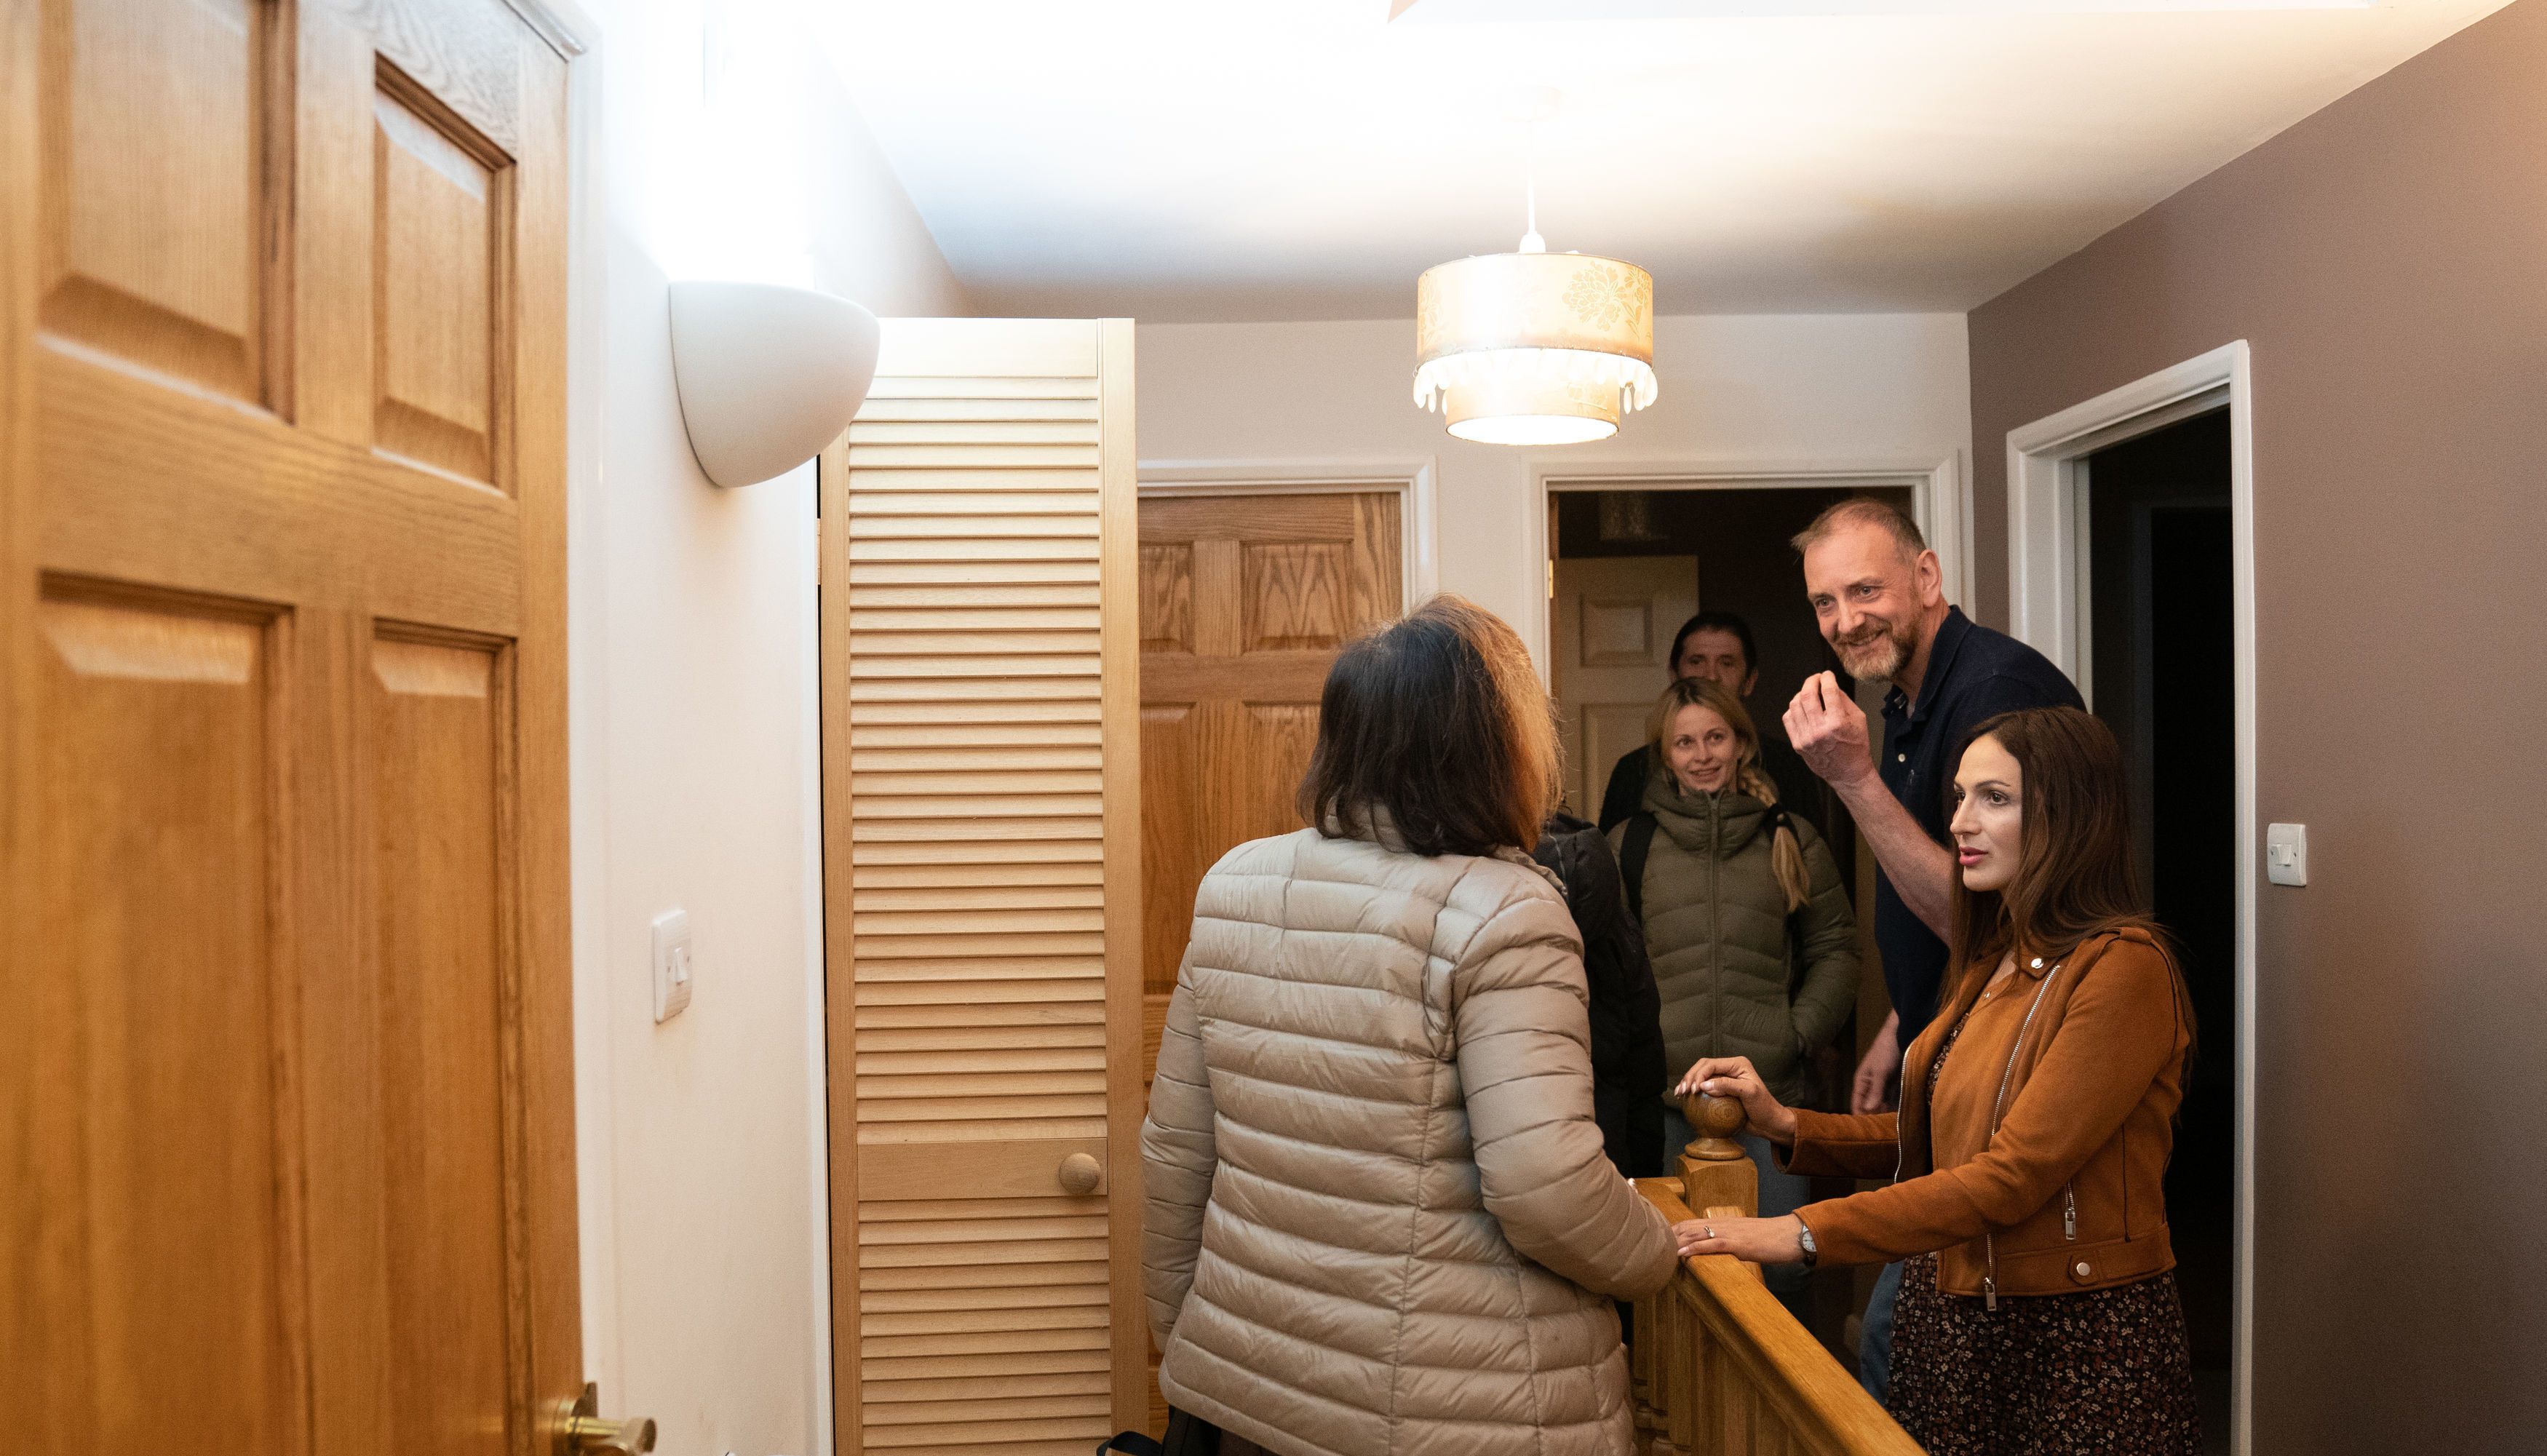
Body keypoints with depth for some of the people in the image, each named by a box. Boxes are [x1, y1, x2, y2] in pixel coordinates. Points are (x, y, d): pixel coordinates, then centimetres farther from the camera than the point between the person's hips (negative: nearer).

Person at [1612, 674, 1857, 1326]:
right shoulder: (1629, 844, 7)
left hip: (1774, 1095, 0)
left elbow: (1835, 949, 10)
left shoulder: (1791, 840, 10)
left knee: (1781, 1270, 3)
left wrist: (1799, 1033, -2)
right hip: (1665, 1097, 0)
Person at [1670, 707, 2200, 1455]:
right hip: (1949, 1322, 7)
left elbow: (2014, 1175, -23)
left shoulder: (2122, 967, -17)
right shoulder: (1993, 962, 9)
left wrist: (1808, 1233, -26)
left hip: (2075, 1337, -7)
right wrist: (1787, 1123, -3)